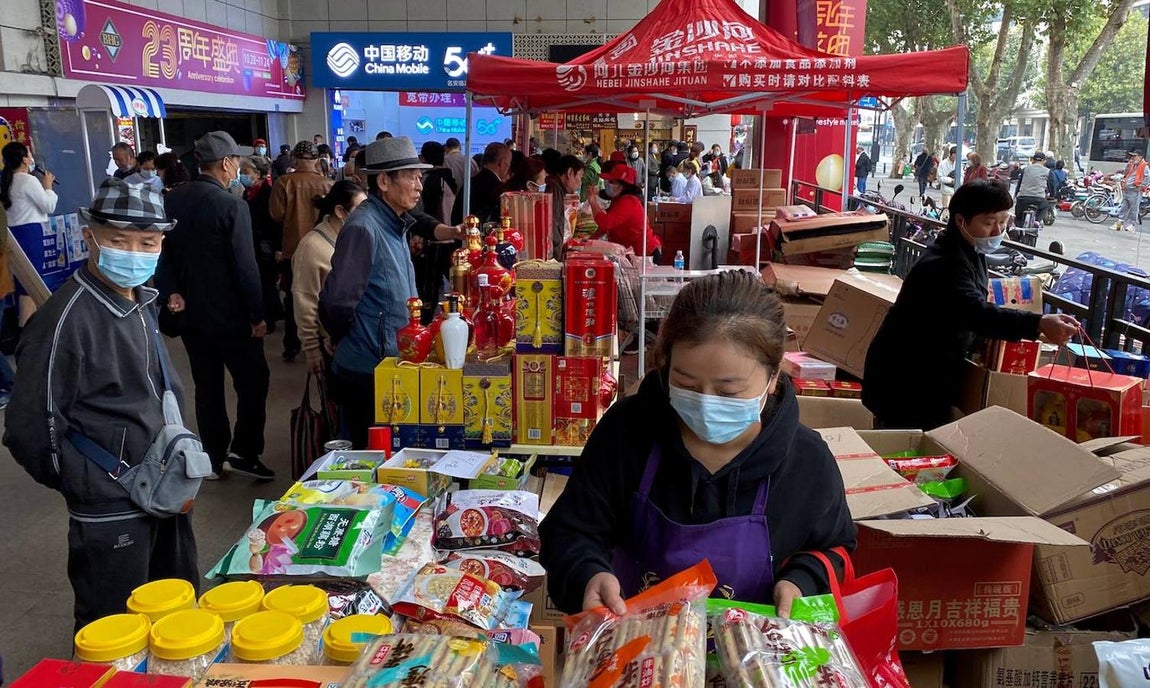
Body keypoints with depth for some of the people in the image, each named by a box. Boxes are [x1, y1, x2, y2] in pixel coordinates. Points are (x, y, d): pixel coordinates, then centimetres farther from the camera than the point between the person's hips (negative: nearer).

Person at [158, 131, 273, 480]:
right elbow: (245, 265, -18)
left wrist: (170, 291, 2)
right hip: (230, 314, -6)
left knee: (207, 386, 14)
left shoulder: (171, 201, 3)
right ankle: (243, 452, 4)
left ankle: (213, 458, 20)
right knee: (253, 382, 7)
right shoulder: (232, 205, -17)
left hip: (190, 312, 6)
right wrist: (258, 314, -12)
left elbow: (162, 253, 4)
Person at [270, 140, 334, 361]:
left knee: (293, 299, 12)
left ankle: (291, 347, 14)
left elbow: (276, 215, -14)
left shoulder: (284, 182, -13)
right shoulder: (327, 183, -10)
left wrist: (292, 216, 6)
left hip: (292, 249, -1)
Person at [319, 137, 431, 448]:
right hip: (367, 373, -9)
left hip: (390, 365, 9)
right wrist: (348, 339, -8)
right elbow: (337, 301, -24)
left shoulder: (394, 224, 10)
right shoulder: (364, 228, -21)